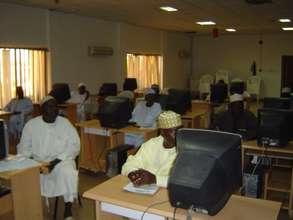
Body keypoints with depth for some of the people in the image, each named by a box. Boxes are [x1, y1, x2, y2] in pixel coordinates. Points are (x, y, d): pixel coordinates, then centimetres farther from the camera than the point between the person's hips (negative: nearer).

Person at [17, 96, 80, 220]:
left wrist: (58, 160, -16)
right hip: (37, 161, 2)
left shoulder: (65, 123, 0)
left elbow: (74, 146, -4)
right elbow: (24, 148, 7)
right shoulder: (31, 124, 5)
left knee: (68, 172, -33)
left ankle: (68, 209, -17)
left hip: (62, 160, -2)